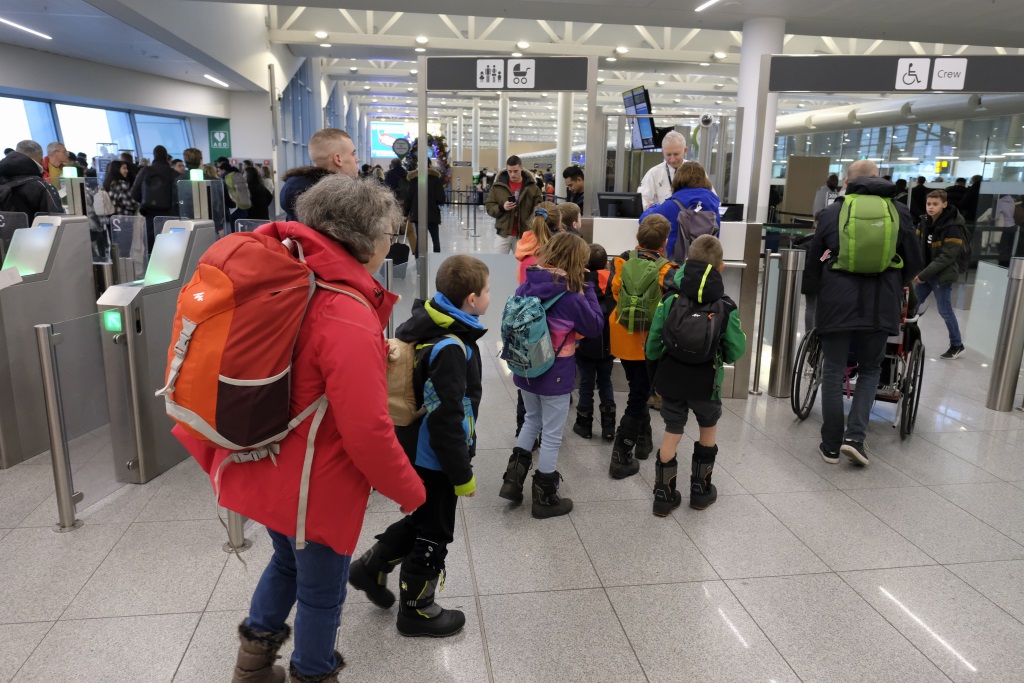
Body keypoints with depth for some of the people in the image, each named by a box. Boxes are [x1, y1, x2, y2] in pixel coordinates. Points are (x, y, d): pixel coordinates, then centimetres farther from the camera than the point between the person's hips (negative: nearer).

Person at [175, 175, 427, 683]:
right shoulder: (350, 322, -29)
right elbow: (368, 433, -28)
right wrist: (411, 492, -12)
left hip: (264, 467, 8)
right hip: (314, 487, -8)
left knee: (288, 560, 31)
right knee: (321, 593, 16)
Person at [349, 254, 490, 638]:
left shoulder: (427, 325, 1)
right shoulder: (449, 348, -29)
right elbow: (446, 422, -28)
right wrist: (463, 476, -18)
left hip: (415, 449, 9)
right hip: (434, 458, -9)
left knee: (421, 519, 27)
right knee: (433, 534, 10)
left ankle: (371, 567, 39)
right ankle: (416, 610, 29)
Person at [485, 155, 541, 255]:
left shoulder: (532, 186, 0)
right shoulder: (498, 185, 1)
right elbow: (489, 207, 3)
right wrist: (501, 208, -16)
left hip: (524, 234, 0)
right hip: (503, 233, 0)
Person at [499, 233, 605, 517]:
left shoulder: (526, 288, -3)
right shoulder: (571, 297, -18)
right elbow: (595, 327, -5)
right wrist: (587, 290, -4)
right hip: (555, 375, -5)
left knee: (532, 421, 27)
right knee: (551, 435, 9)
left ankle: (512, 480, 25)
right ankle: (544, 498, 22)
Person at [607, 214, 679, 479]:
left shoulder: (622, 261, -8)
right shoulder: (666, 271, -16)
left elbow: (612, 294, -4)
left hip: (623, 337, 4)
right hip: (650, 342, -4)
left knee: (637, 390, 25)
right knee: (638, 397, 5)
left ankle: (643, 440, 38)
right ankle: (621, 457, 5)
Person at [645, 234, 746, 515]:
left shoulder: (670, 299, -9)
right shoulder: (725, 307, -11)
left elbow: (653, 341, -6)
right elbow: (736, 350, -5)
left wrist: (656, 359, 15)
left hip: (671, 379, 1)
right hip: (706, 382, -1)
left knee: (672, 433, 12)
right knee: (708, 430, 22)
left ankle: (664, 494, 18)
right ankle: (701, 490, 32)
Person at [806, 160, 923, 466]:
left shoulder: (832, 212, 4)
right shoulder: (898, 211, 7)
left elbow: (813, 260, 12)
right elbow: (914, 263, 12)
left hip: (838, 301, -1)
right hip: (880, 303, 1)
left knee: (834, 372, 6)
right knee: (870, 370, 15)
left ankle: (831, 446, 11)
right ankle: (855, 437, 1)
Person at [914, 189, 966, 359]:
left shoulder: (953, 227, -19)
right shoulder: (925, 222, 1)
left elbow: (946, 257, -22)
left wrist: (924, 274, -24)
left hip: (942, 275, -6)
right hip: (924, 272, 6)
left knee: (945, 311, 3)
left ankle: (957, 345, 19)